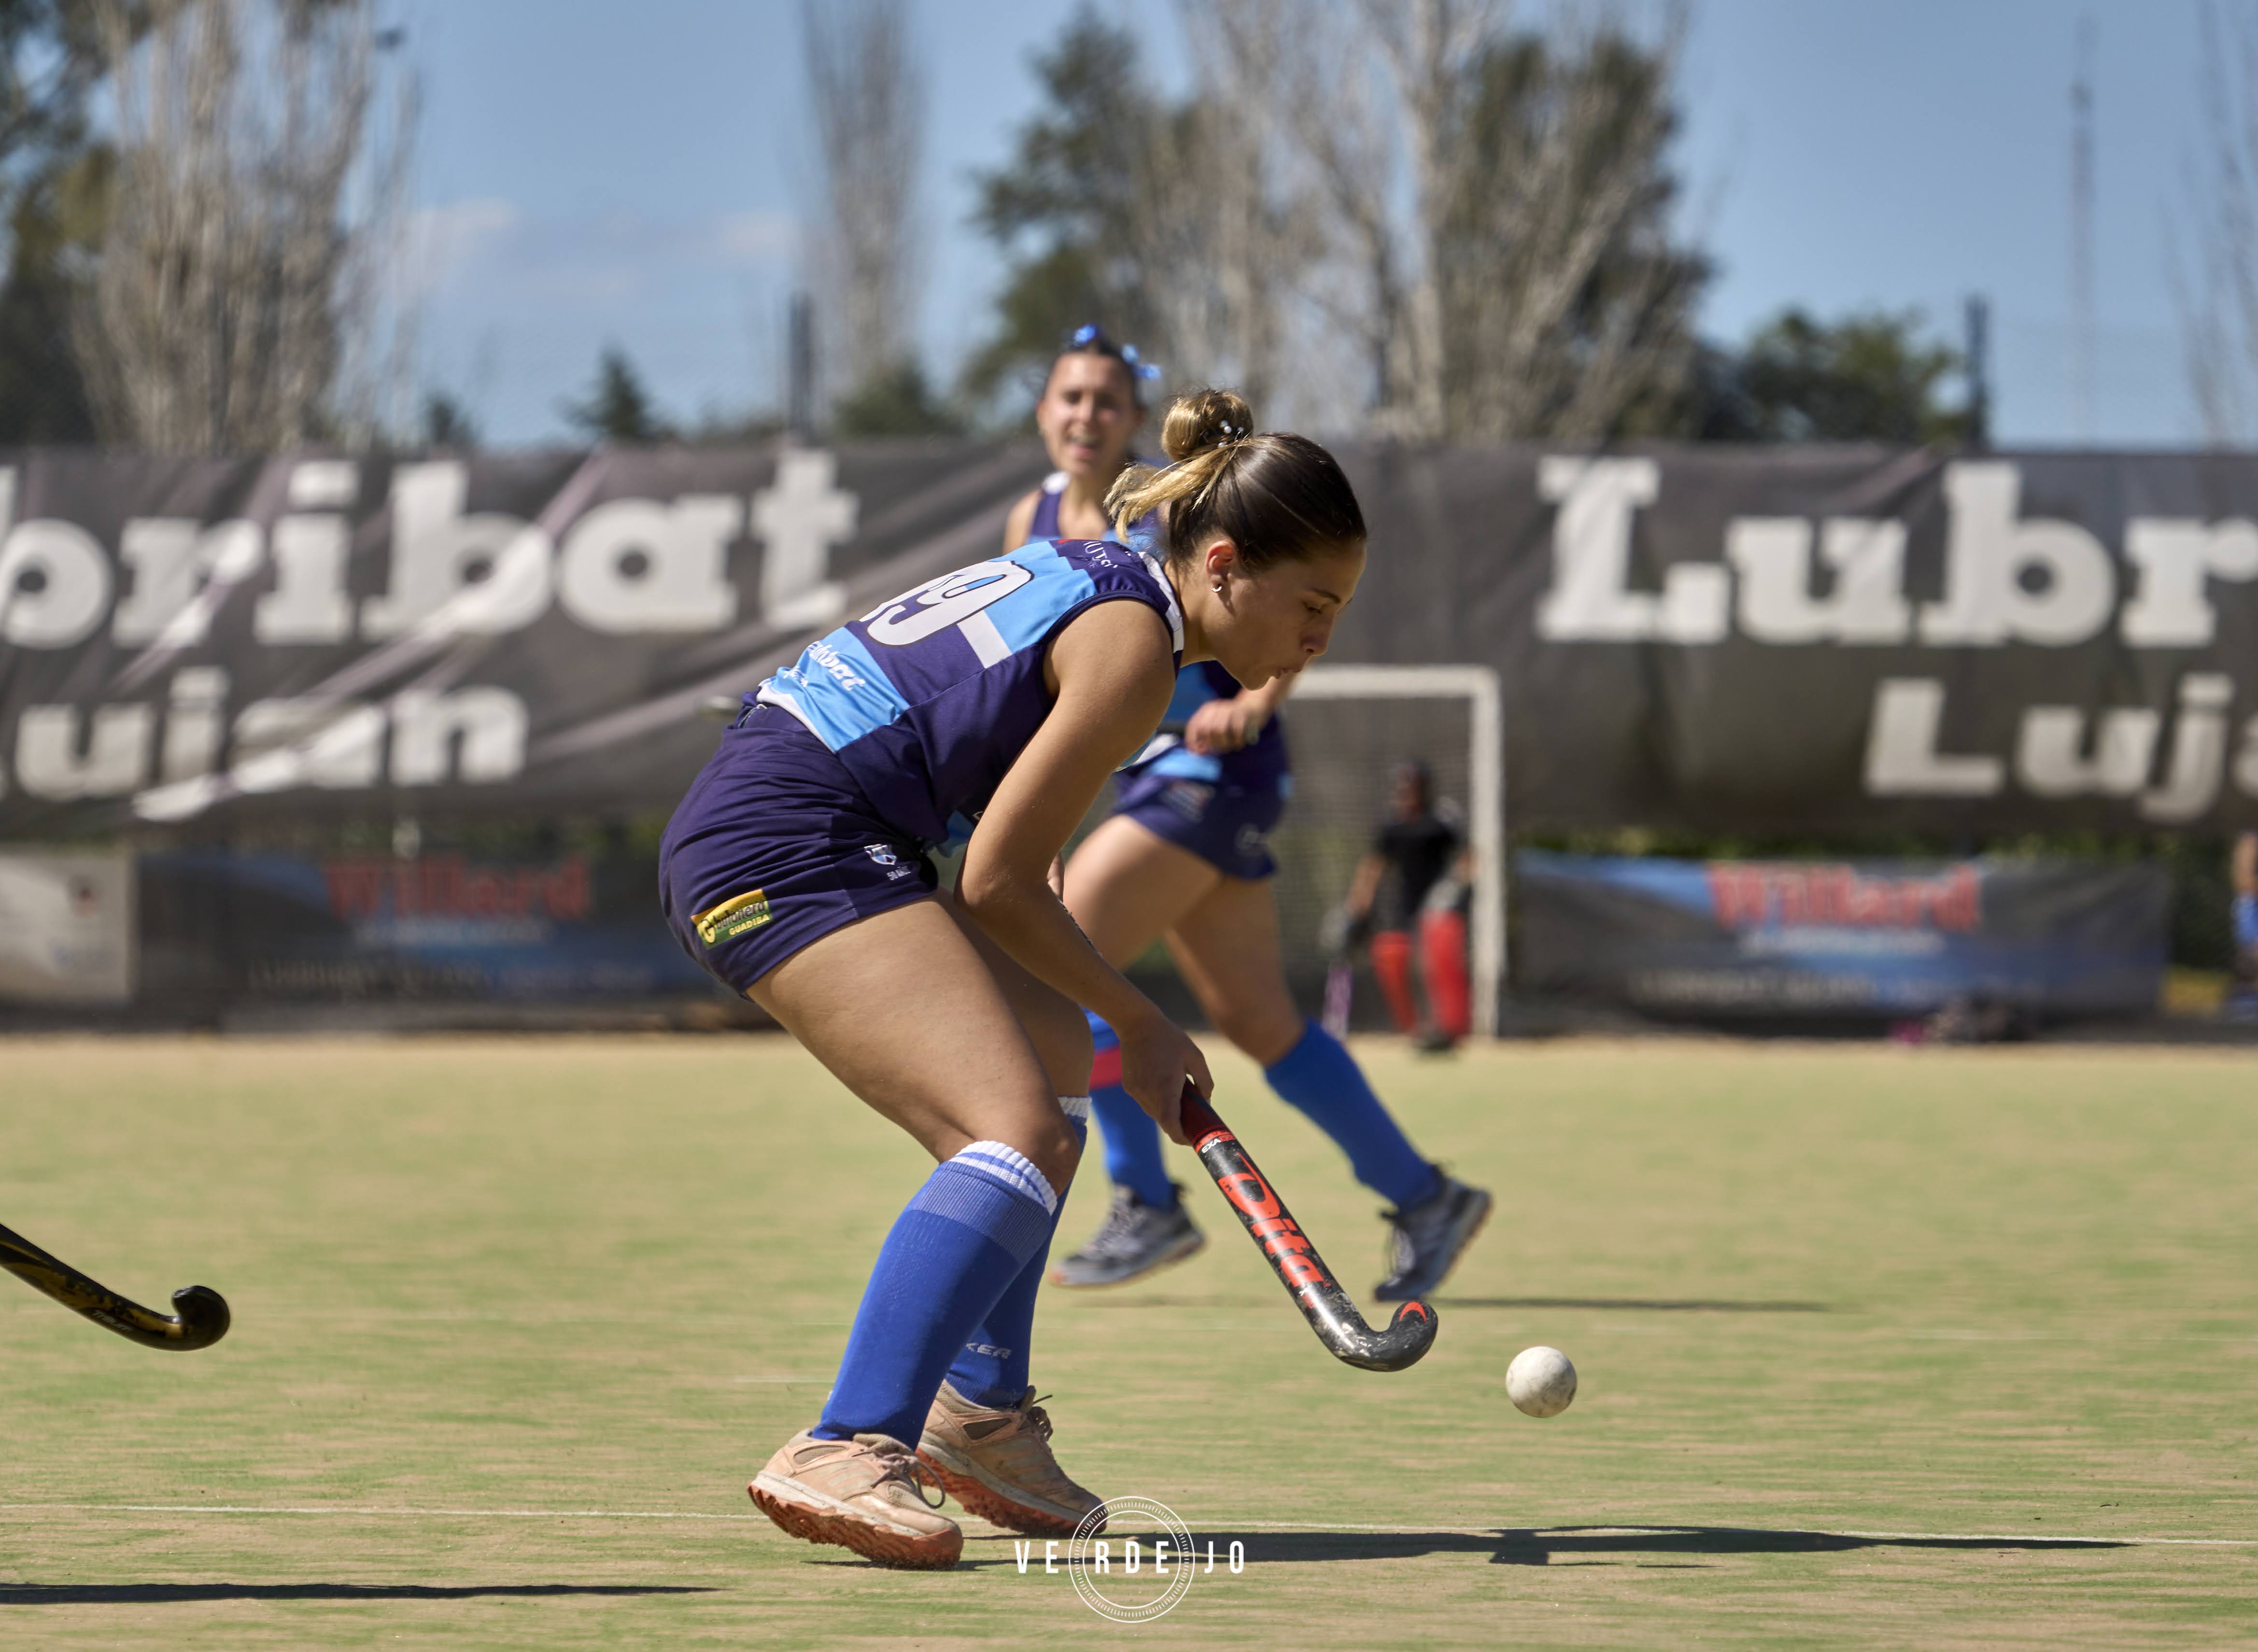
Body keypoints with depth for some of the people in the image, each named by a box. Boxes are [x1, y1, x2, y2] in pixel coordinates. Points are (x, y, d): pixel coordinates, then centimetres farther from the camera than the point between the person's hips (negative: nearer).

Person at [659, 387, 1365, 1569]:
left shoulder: (1092, 575, 17)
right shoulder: (1133, 643, -13)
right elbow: (997, 881, -12)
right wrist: (1140, 1026, 0)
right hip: (791, 850, -11)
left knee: (1054, 1058, 25)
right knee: (1018, 1132, -23)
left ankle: (980, 1410, 26)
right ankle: (847, 1451, -36)